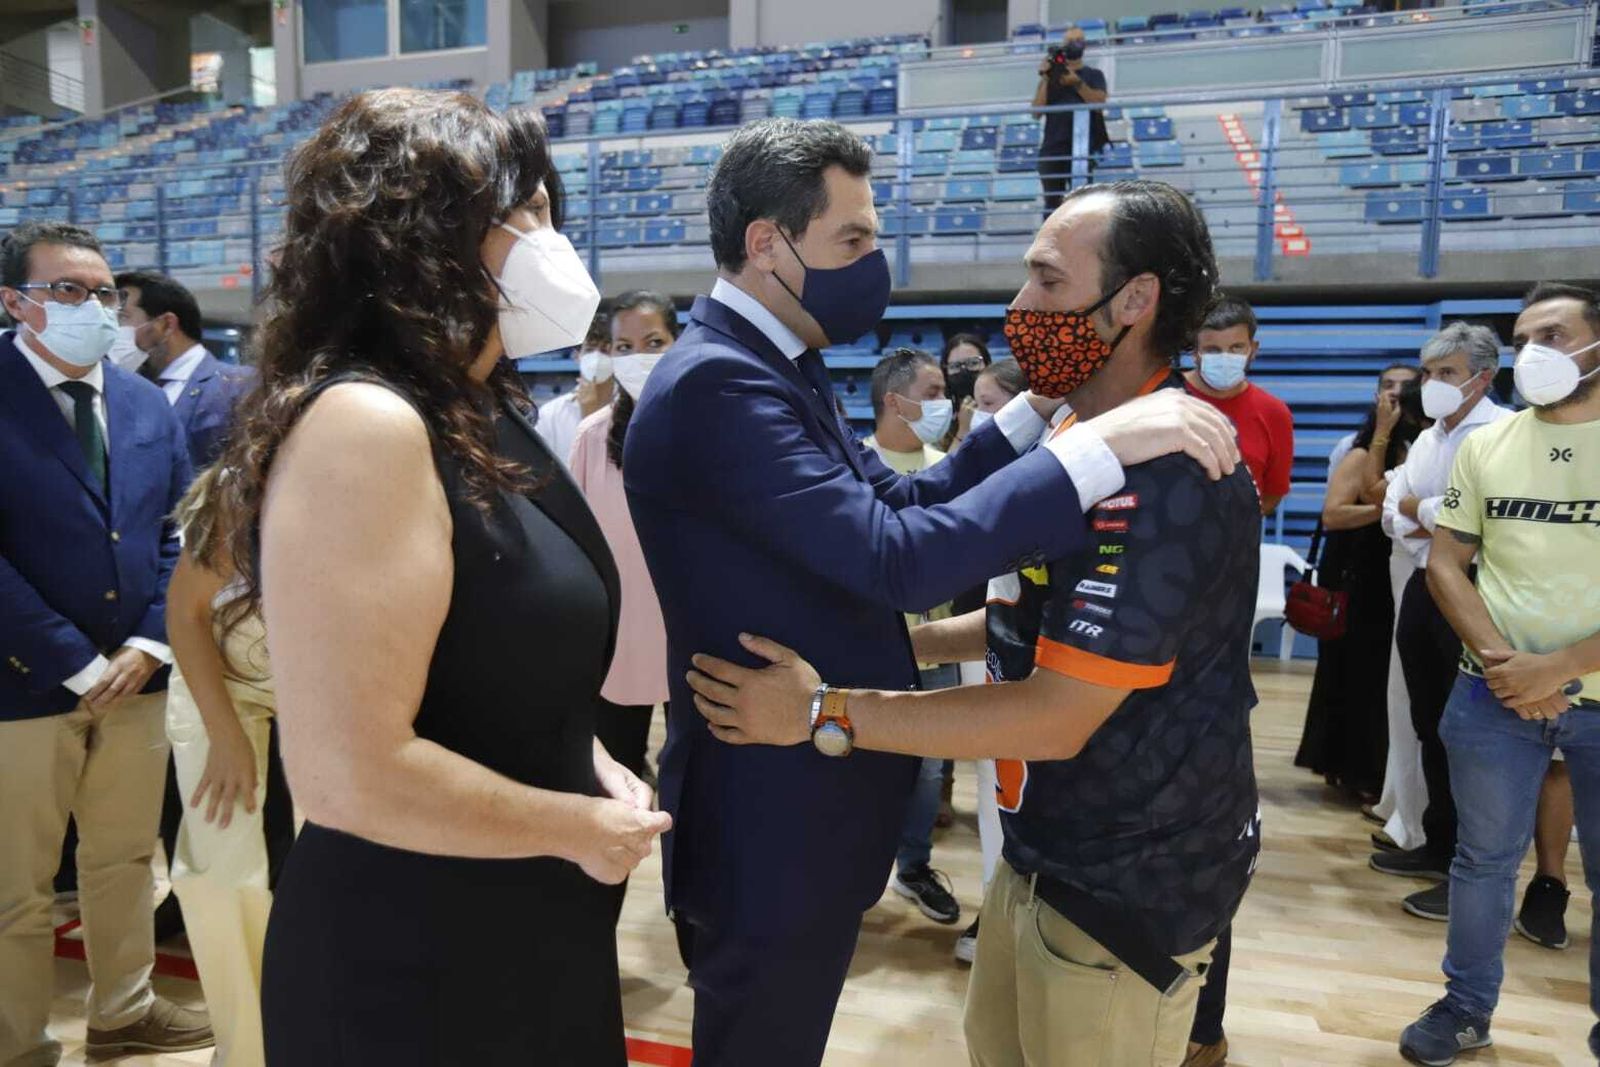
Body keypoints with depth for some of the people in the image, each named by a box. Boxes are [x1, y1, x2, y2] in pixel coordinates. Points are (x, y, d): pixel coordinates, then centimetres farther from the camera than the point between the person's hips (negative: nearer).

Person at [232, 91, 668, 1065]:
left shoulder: (479, 415, 7)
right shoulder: (364, 423, -23)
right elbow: (350, 775, -28)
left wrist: (595, 767, 3)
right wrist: (581, 828, -16)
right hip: (413, 975, -8)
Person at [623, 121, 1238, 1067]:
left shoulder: (770, 370, 8)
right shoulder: (717, 382, -24)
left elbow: (900, 502, 7)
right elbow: (895, 558, -32)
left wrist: (1037, 405, 1)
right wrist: (1101, 445, -28)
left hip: (806, 790, 10)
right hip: (771, 812, -9)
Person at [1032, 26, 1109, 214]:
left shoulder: (1094, 75, 12)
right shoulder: (1050, 75, 16)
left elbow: (1099, 104, -5)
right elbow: (1037, 111, 5)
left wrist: (1077, 83, -14)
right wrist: (1045, 79, -3)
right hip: (1052, 149, 2)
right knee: (1052, 204, 0)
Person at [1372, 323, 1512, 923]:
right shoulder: (1427, 440, 14)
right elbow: (1394, 518, 10)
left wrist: (1422, 511, -9)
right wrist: (1441, 524, -10)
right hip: (1423, 590, 8)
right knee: (1431, 728, 16)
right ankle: (1439, 847, 30)